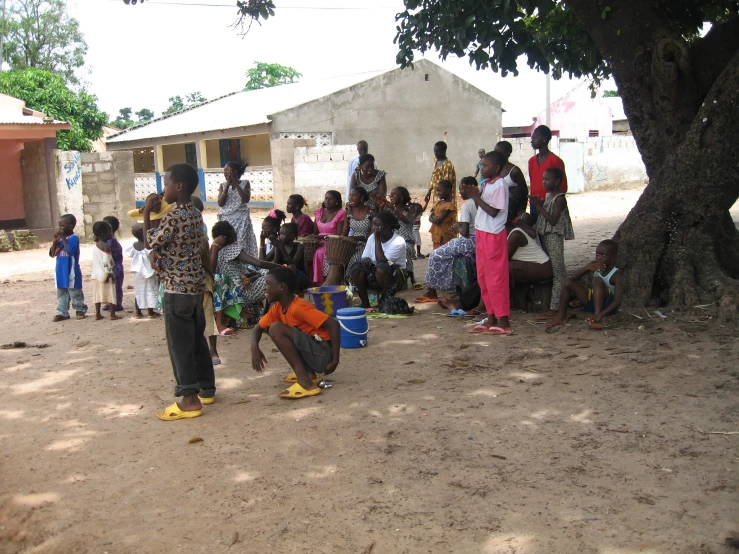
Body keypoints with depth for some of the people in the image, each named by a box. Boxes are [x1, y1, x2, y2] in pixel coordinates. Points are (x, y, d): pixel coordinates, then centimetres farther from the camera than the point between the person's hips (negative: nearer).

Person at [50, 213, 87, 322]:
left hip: (71, 272, -7)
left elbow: (70, 250, -27)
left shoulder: (74, 238, -11)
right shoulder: (60, 239, 8)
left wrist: (63, 238, -21)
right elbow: (52, 254, 7)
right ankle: (62, 312, 16)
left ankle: (80, 310, 16)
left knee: (75, 293, 3)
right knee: (61, 293, 10)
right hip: (61, 272, 7)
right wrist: (55, 241, -5)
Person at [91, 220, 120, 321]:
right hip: (105, 274, -7)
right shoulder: (106, 246, -15)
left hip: (96, 274, 7)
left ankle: (97, 314, 16)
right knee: (111, 295, 0)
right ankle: (113, 315, 2)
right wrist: (109, 273, -16)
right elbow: (106, 261, -20)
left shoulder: (96, 246, 10)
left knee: (98, 294, 12)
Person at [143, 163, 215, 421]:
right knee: (197, 339, 16)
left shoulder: (172, 217, -18)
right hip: (195, 285, 9)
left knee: (179, 343, -4)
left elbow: (149, 242, -6)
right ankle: (207, 388, 25)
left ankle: (189, 399, -2)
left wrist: (147, 213, 0)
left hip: (177, 288, -9)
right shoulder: (196, 214, 9)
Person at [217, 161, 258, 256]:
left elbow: (246, 199, -14)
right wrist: (228, 185, -9)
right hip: (226, 220, 2)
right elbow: (220, 203, -5)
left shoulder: (245, 184, 2)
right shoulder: (223, 185, 6)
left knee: (243, 245, -4)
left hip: (241, 220, -2)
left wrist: (235, 183, -12)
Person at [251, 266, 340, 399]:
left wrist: (335, 360, -22)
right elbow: (258, 328, 15)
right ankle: (308, 373, 11)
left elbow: (333, 324, -24)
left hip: (322, 355, -9)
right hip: (309, 354, 9)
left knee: (276, 329, -19)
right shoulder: (277, 308, 7)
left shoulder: (298, 307, -20)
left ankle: (305, 382, -23)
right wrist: (255, 348, -8)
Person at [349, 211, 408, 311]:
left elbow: (381, 261, -28)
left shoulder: (399, 242, -19)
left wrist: (377, 238, -24)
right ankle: (365, 303, -14)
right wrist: (365, 259, -24)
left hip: (395, 278, -5)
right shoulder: (372, 237, -1)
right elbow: (364, 258, 1)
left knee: (381, 267, -36)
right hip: (375, 276, 5)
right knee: (356, 267, -21)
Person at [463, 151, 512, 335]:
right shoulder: (486, 184, 12)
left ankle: (503, 321, 0)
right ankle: (491, 319, 20)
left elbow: (493, 211, -19)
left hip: (494, 235, -9)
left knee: (495, 277, -6)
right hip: (481, 232, 9)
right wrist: (475, 196, 0)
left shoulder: (500, 185, -13)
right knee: (483, 277, 12)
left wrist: (476, 197, -17)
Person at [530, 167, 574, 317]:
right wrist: (537, 204, 4)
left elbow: (553, 220, -20)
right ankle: (560, 304, 20)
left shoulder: (559, 198, -13)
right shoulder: (549, 195, 14)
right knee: (556, 271, 13)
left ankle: (554, 308, -8)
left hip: (555, 236, -10)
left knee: (557, 271, -7)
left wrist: (539, 206, -19)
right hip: (546, 235, 10)